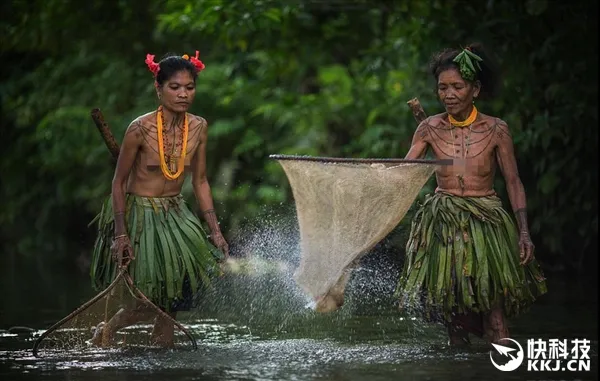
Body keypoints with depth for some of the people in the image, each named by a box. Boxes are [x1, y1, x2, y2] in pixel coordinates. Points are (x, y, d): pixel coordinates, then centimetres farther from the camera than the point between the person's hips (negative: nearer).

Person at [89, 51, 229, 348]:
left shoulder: (198, 128, -4)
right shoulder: (140, 129, -19)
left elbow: (200, 182, 6)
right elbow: (119, 183, -11)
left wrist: (215, 230, 2)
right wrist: (120, 235, -15)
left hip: (175, 214, 5)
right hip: (139, 214, -5)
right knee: (156, 300, -5)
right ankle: (107, 329, 21)